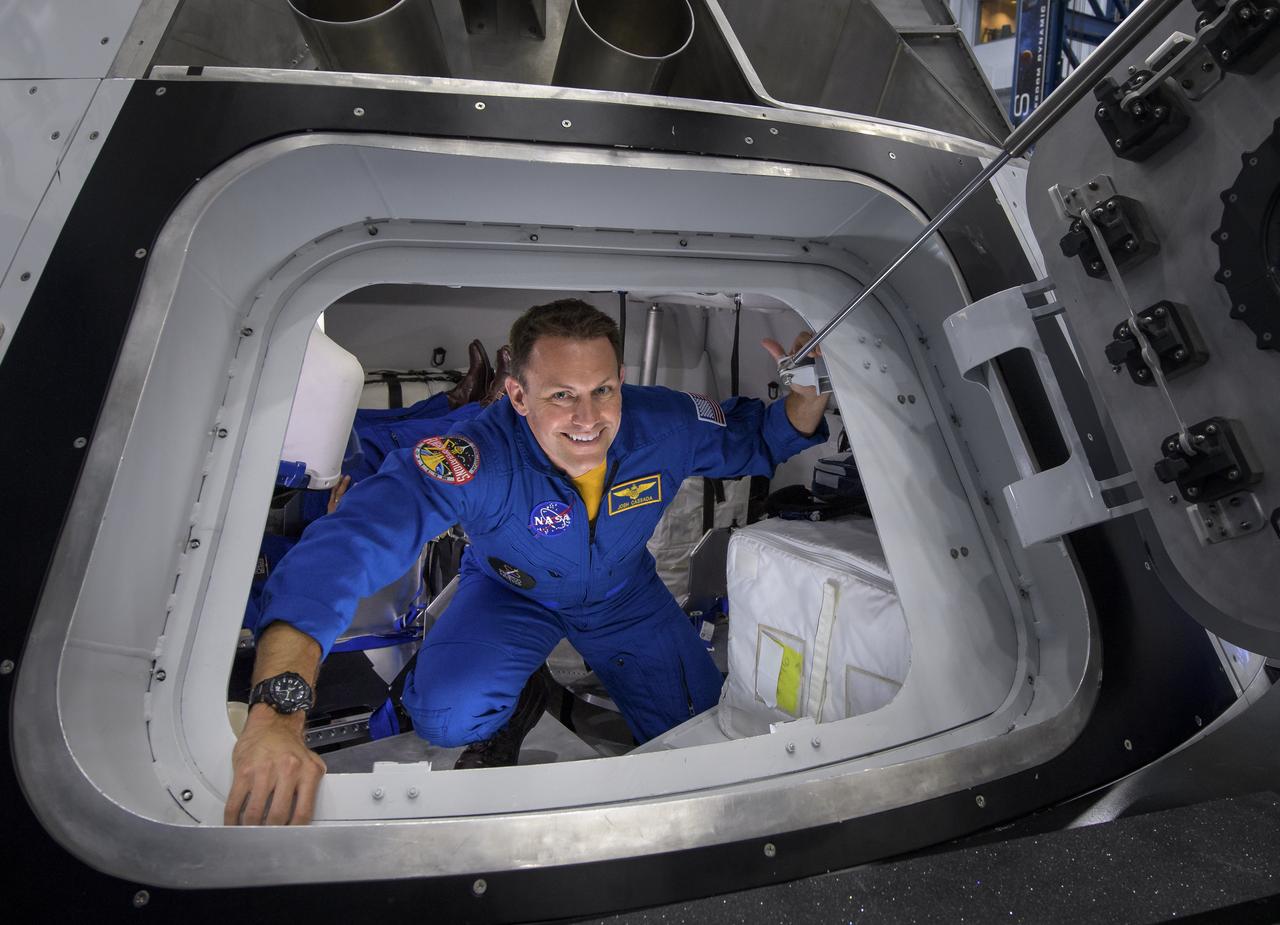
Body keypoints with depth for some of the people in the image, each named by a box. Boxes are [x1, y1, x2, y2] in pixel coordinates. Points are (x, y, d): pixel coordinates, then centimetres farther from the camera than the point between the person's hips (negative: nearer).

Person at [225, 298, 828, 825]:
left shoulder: (665, 425, -29)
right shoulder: (478, 458, -40)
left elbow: (754, 439, -9)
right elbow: (346, 544, -49)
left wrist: (806, 397, -30)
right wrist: (277, 710, -61)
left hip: (625, 593, 3)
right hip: (513, 591, -2)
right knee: (447, 716, -27)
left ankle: (597, 676, 32)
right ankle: (518, 704, 12)